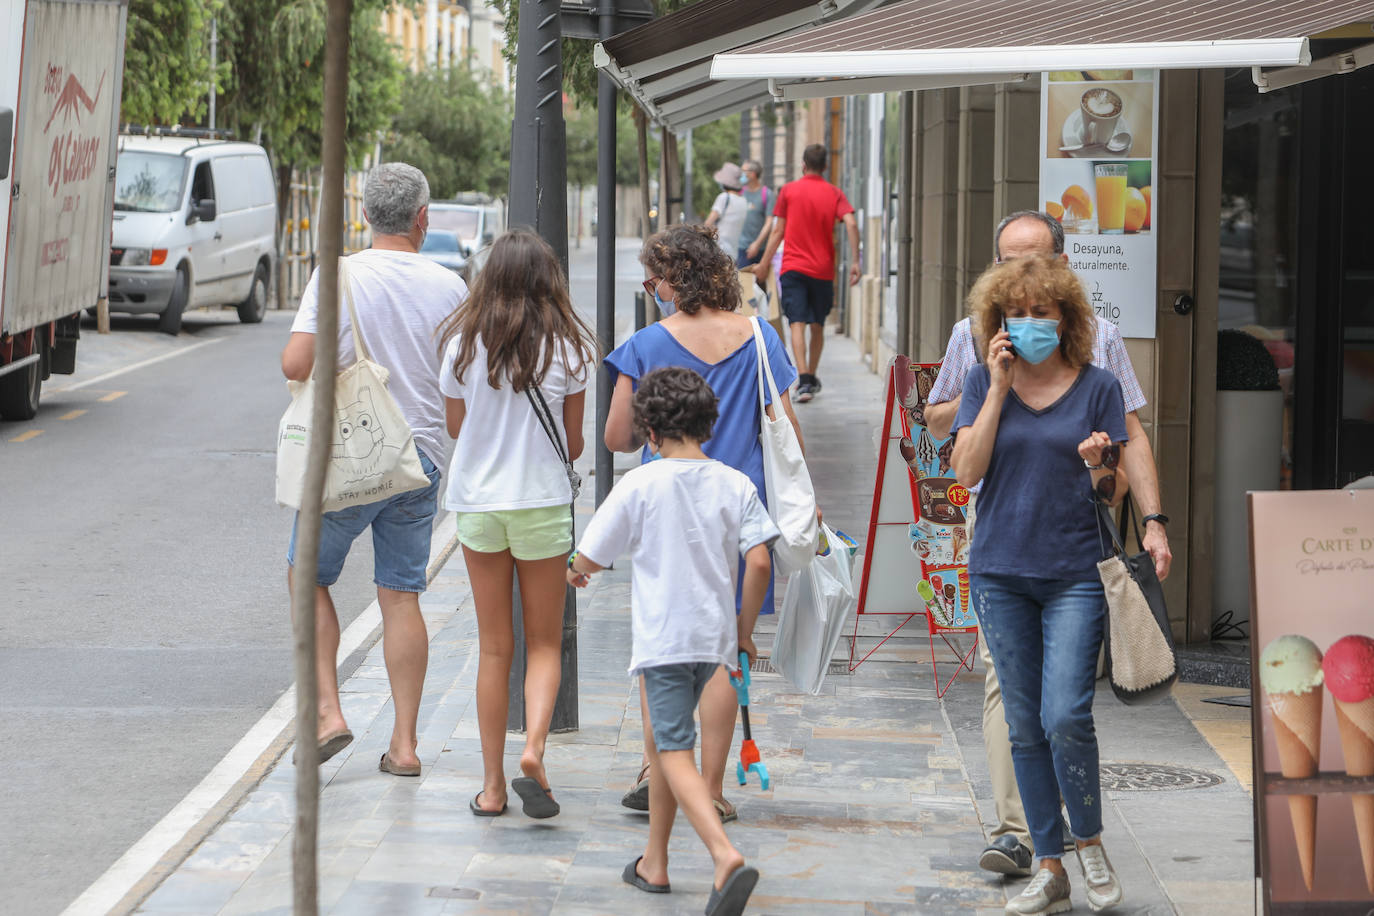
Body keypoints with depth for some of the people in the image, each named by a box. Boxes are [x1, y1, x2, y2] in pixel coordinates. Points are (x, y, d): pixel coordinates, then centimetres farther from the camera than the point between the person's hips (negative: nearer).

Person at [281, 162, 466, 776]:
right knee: (402, 595, 8)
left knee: (308, 574, 14)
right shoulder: (448, 287, -1)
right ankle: (404, 743, 7)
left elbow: (295, 365, -15)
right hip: (423, 456, 3)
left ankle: (328, 711, 3)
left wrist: (331, 358, 6)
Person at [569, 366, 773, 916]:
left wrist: (577, 570, 22)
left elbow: (590, 559, -3)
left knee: (675, 755, -7)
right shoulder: (735, 485, 1)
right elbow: (759, 563, -5)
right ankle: (654, 863, 28)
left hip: (662, 638, -5)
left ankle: (725, 855, -27)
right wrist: (744, 629, 8)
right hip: (713, 638, 5)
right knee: (660, 742, 21)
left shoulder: (639, 485, -9)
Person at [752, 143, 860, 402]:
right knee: (817, 326, 16)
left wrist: (764, 264, 12)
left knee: (797, 324, -9)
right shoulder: (835, 193, 4)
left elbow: (778, 231, 3)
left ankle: (804, 380, -24)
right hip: (823, 270, 2)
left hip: (793, 267, -2)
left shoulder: (788, 190, 2)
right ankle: (812, 379, 26)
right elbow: (851, 224, -11)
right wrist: (854, 261, -9)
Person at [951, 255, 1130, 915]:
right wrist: (999, 388, -10)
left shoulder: (1097, 387, 1)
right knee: (1025, 726, 6)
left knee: (1066, 717, -15)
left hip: (1075, 573, -2)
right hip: (1000, 571, 2)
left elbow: (1116, 492, 5)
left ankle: (1089, 844, 8)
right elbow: (966, 471, -7)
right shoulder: (984, 382, 5)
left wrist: (1102, 466, -17)